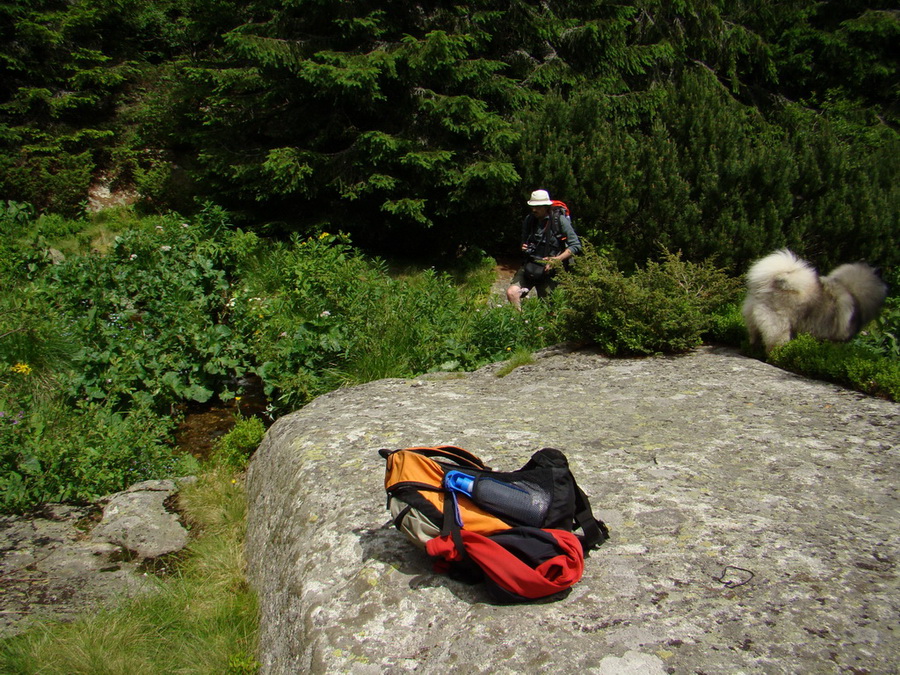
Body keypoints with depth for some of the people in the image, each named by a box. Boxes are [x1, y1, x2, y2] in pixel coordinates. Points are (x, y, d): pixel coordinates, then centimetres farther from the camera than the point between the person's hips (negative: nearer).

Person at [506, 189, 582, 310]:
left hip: (548, 270, -3)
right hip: (529, 266, 4)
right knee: (511, 293, -17)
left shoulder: (560, 220, -9)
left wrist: (557, 259, -20)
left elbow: (576, 246, -9)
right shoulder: (529, 220, 5)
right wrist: (524, 247, -3)